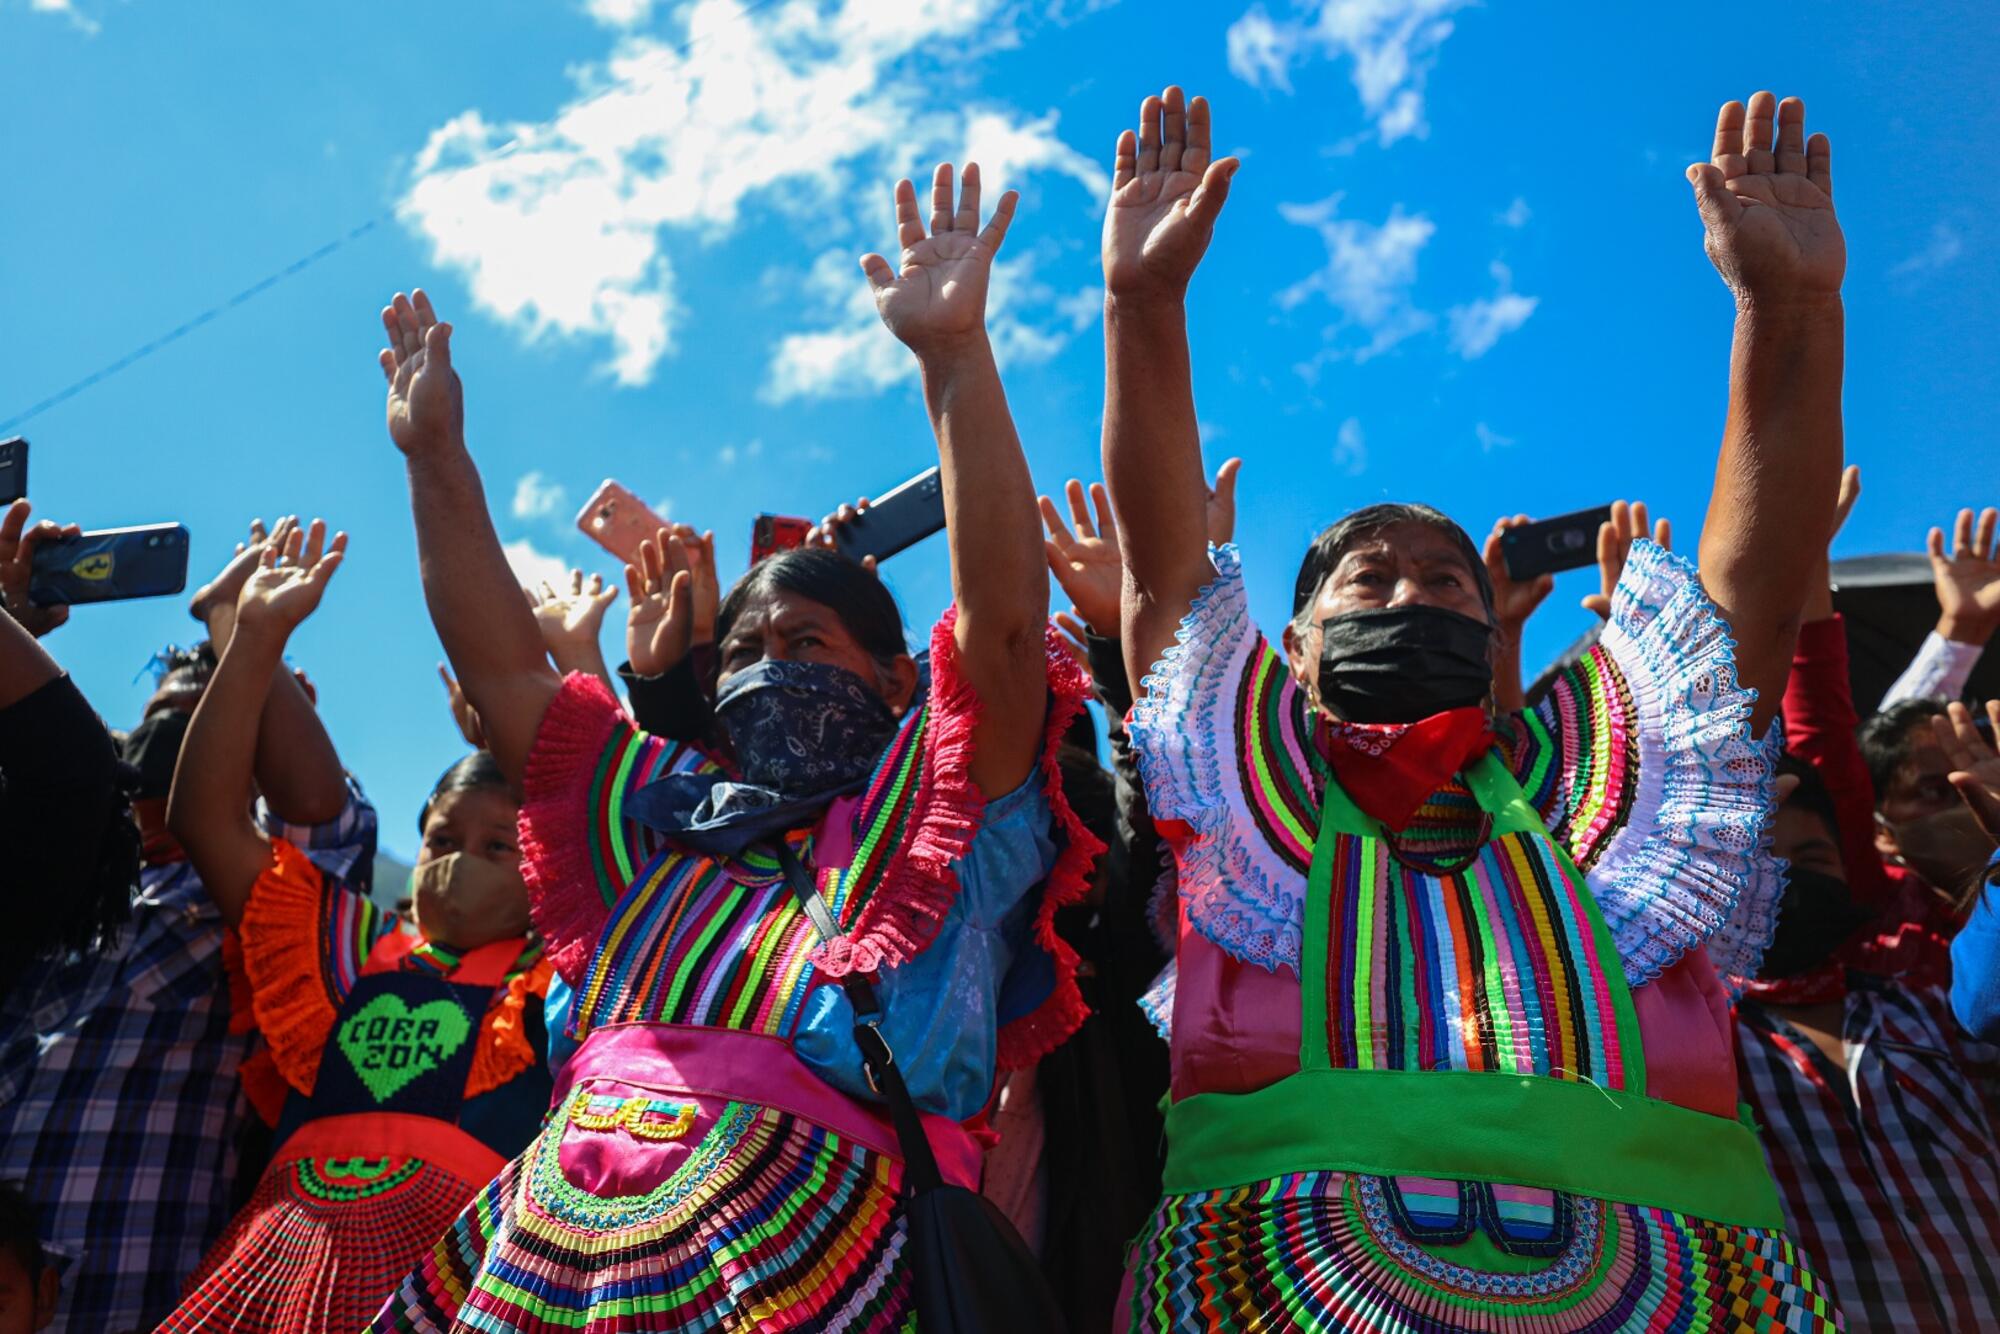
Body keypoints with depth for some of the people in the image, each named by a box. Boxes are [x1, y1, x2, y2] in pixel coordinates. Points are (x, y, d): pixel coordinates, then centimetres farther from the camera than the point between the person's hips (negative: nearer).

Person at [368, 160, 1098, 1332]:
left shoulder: (938, 812, 8)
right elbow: (502, 667, 22)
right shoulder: (662, 816, 22)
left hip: (801, 1219, -4)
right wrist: (437, 457, 17)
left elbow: (1005, 616, -6)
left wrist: (955, 356, -14)